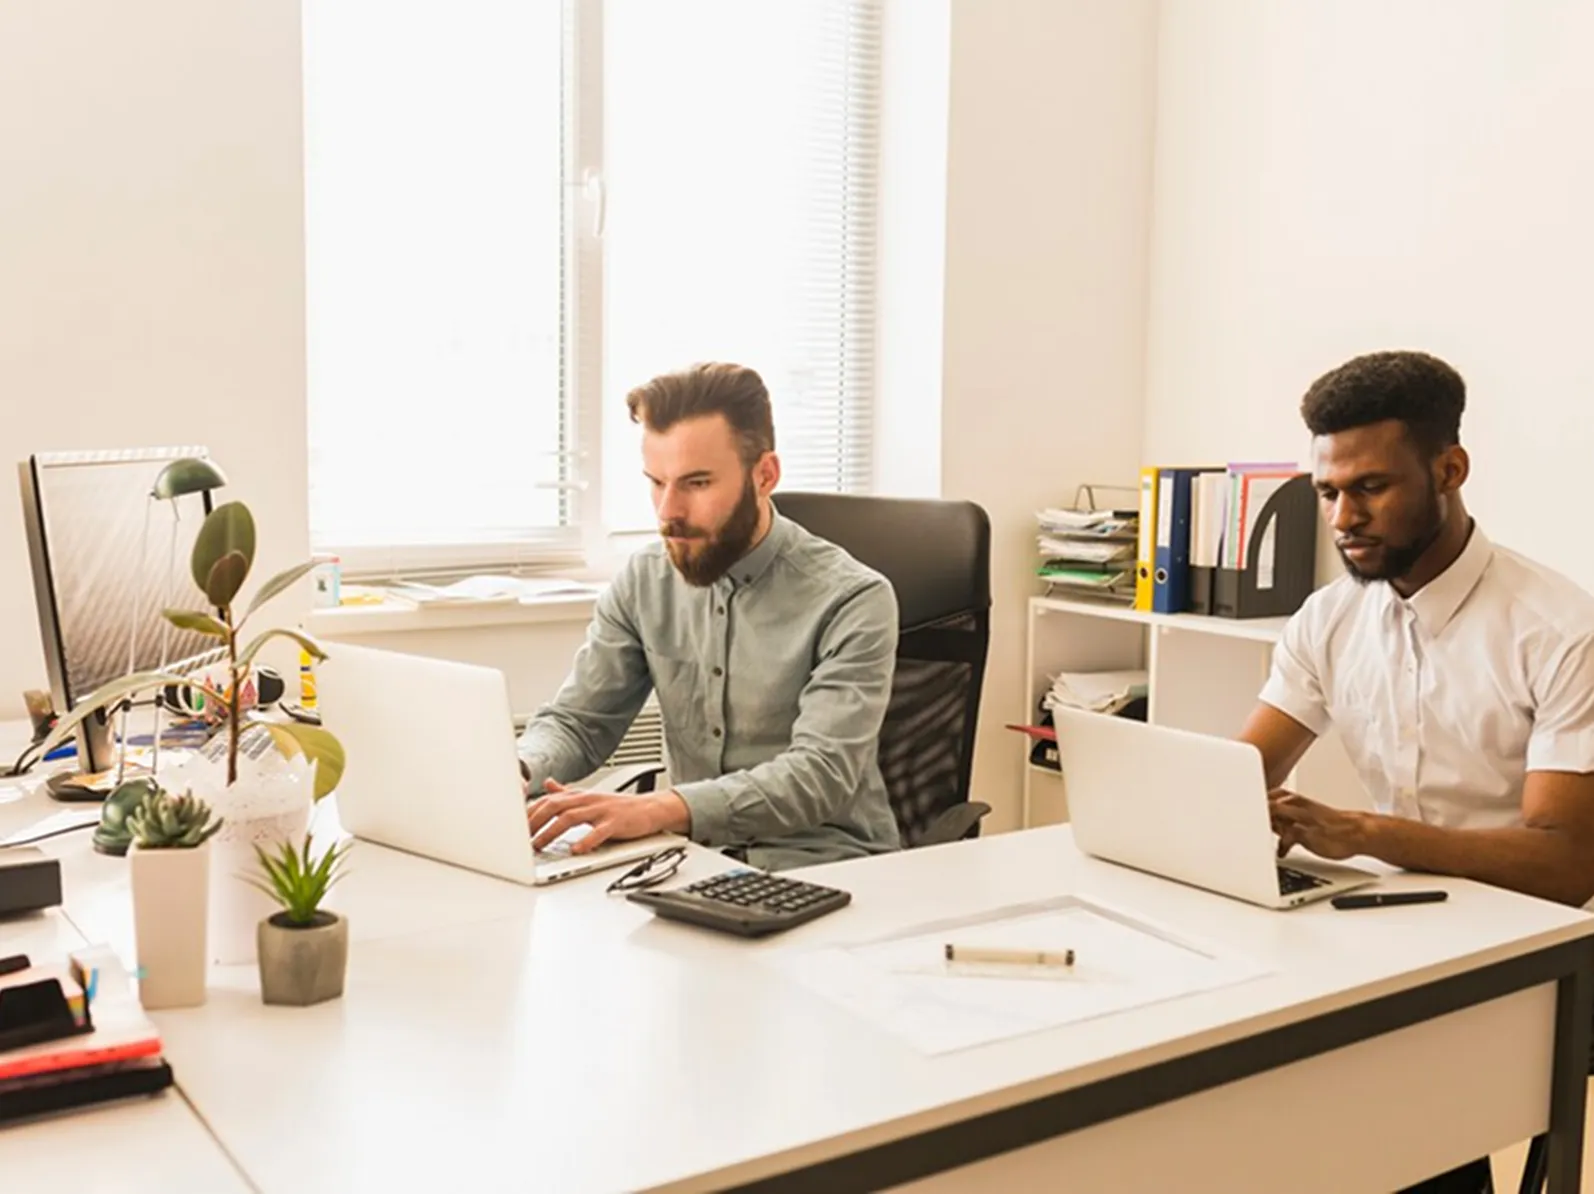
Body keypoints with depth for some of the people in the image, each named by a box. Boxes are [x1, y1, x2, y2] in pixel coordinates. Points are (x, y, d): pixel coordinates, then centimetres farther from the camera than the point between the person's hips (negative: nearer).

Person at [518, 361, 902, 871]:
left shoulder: (852, 600, -13)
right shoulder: (644, 581, 3)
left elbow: (821, 774, -24)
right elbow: (575, 722, 7)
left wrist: (659, 808, -39)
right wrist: (512, 772, -18)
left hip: (824, 874, -4)